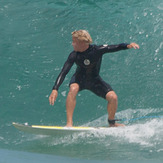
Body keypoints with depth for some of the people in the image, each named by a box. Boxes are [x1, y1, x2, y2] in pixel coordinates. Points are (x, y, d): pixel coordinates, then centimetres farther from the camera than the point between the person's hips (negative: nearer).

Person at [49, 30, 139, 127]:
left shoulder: (97, 50, -25)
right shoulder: (74, 55, -23)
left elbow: (116, 48, -33)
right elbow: (63, 72, -26)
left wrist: (128, 46, -54)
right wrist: (55, 89, -38)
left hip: (94, 80, 1)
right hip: (79, 79, 0)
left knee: (113, 97, -18)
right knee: (73, 89, -35)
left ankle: (112, 123, 10)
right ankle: (69, 123, -33)